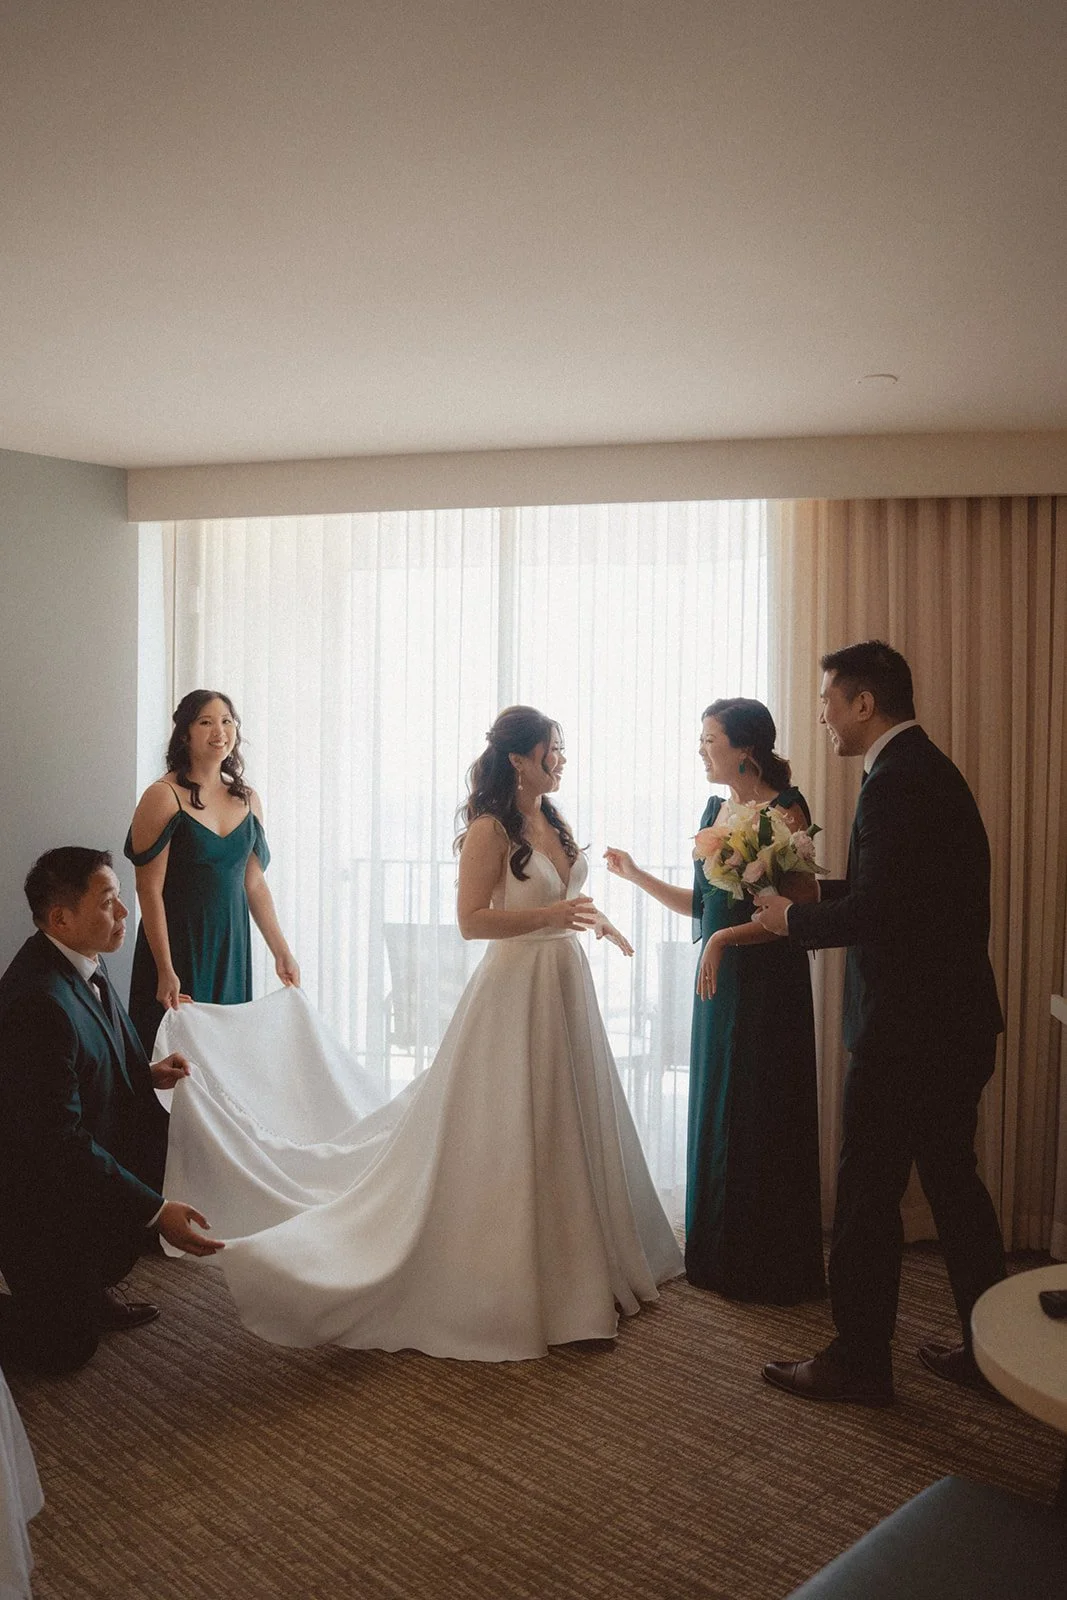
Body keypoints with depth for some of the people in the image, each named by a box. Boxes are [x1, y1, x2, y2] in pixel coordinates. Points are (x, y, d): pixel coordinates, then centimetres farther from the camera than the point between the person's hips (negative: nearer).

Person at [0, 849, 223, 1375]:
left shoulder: (82, 964, -3)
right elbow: (61, 1142, -31)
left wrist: (147, 1073, -5)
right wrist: (156, 1211, -29)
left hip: (79, 1176, 8)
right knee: (67, 1347, 1)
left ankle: (92, 1288, 20)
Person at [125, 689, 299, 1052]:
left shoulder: (248, 799, 7)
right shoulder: (163, 797, -10)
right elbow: (149, 890, -13)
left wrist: (282, 953, 8)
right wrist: (166, 971, -17)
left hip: (231, 947, 5)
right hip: (177, 944, -5)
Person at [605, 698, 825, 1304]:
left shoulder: (786, 811, -13)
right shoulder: (716, 809, 11)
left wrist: (728, 938, -24)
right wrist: (638, 876, 10)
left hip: (768, 985, -8)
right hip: (719, 981, 8)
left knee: (762, 1118, 3)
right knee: (715, 1113, 14)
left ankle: (771, 1267, 20)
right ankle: (721, 1258, 29)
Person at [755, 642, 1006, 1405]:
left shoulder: (897, 783, -19)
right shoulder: (932, 768, 13)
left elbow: (874, 910, -24)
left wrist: (794, 918, -8)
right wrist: (817, 891, 10)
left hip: (907, 1026, -10)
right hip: (957, 1019, 10)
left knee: (868, 1192, 3)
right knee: (953, 1179, 19)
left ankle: (859, 1362, 16)